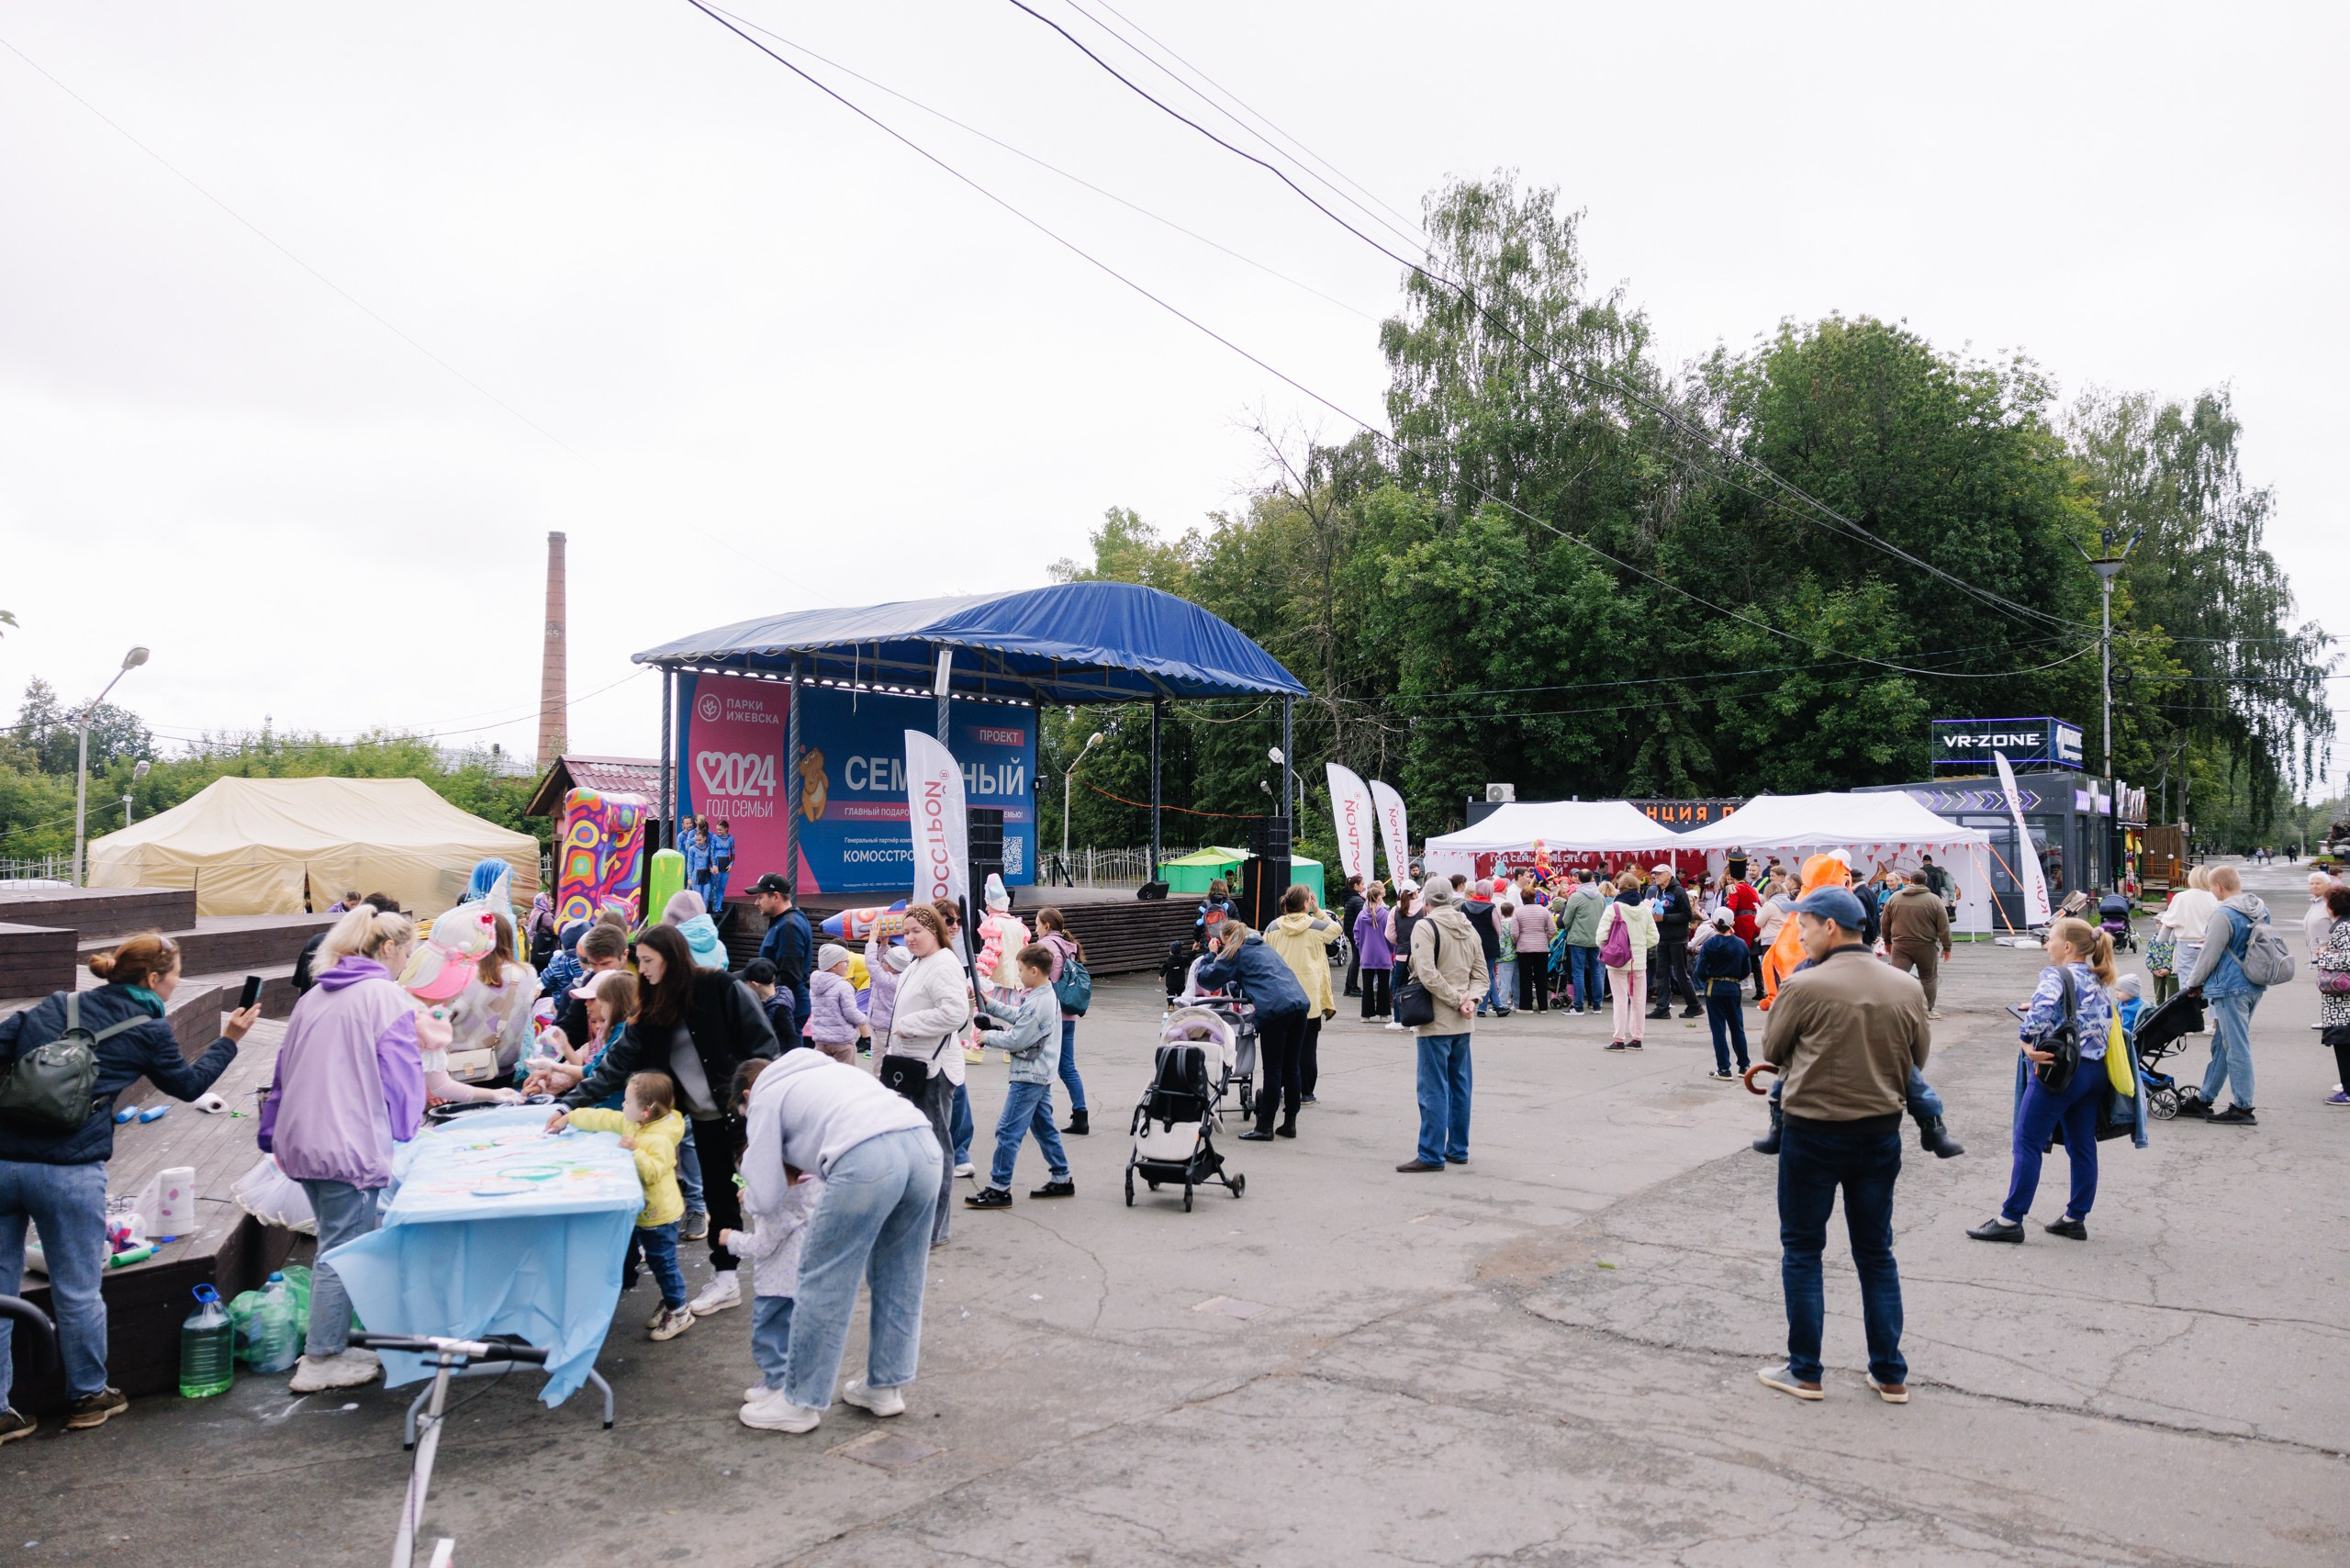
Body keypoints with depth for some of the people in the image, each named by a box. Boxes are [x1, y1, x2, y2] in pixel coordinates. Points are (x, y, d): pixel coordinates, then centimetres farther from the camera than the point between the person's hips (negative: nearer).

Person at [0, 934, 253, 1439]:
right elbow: (188, 1084, 15)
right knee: (77, 1291, 11)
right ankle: (87, 1396, 27)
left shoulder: (56, 1005, 13)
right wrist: (229, 1039, 26)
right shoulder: (150, 1030, 1)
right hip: (69, 1172, -4)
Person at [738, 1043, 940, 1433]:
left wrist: (751, 1195, 39)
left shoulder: (766, 1095, 20)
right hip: (925, 1143, 7)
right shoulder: (827, 1068, 38)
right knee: (899, 1279, 21)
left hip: (867, 1158, -7)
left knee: (824, 1284, 9)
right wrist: (799, 1166, 44)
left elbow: (766, 1198, 18)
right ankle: (886, 1386, 33)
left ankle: (799, 1403, 20)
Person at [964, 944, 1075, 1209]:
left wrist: (988, 1037, -5)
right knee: (1044, 1127, 18)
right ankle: (1061, 1180, 24)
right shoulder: (1046, 995, 9)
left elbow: (1015, 1040, -20)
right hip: (1041, 1074, 11)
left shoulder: (1037, 1003, -23)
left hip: (1028, 1076, -11)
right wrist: (987, 1003, 14)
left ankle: (998, 1189, -3)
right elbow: (1017, 1016, 18)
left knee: (1008, 1131, -6)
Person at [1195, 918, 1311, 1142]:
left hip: (1275, 1010, -7)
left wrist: (1211, 956, 26)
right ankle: (1290, 1123, 17)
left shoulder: (1235, 953, 7)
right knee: (1290, 1067, 12)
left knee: (1272, 1069, -2)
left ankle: (1265, 1126, 3)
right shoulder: (1264, 947, 29)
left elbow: (1206, 978, 9)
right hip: (1299, 1004, 7)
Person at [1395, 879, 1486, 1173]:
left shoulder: (1425, 927, -11)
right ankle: (1458, 1149, 21)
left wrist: (1458, 1001, -13)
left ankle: (1431, 1154, -2)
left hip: (1436, 1021, -7)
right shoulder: (1470, 929, 12)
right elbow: (1480, 974, 11)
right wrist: (1469, 1000, -4)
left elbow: (1428, 975, -20)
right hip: (1462, 1025, 7)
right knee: (1459, 1086, 14)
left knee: (1433, 1088, -4)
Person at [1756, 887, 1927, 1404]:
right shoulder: (1907, 988, -3)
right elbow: (1918, 1057, 8)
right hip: (1881, 1132, 5)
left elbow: (1772, 1052, -4)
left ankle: (1805, 1371, 16)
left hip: (1814, 1133, -4)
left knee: (1802, 1250, 10)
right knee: (1876, 1253, 17)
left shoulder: (1803, 987, -17)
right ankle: (1890, 1374, 22)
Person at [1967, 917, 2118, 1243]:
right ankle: (2076, 1218, 18)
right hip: (2095, 1070, 8)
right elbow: (2107, 1020, 18)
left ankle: (2010, 1219, 0)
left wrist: (2027, 1042, -18)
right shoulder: (2099, 981, 14)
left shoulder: (2056, 975, -12)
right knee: (2082, 1146, 12)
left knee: (2028, 1143, -3)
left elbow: (2042, 1009, -27)